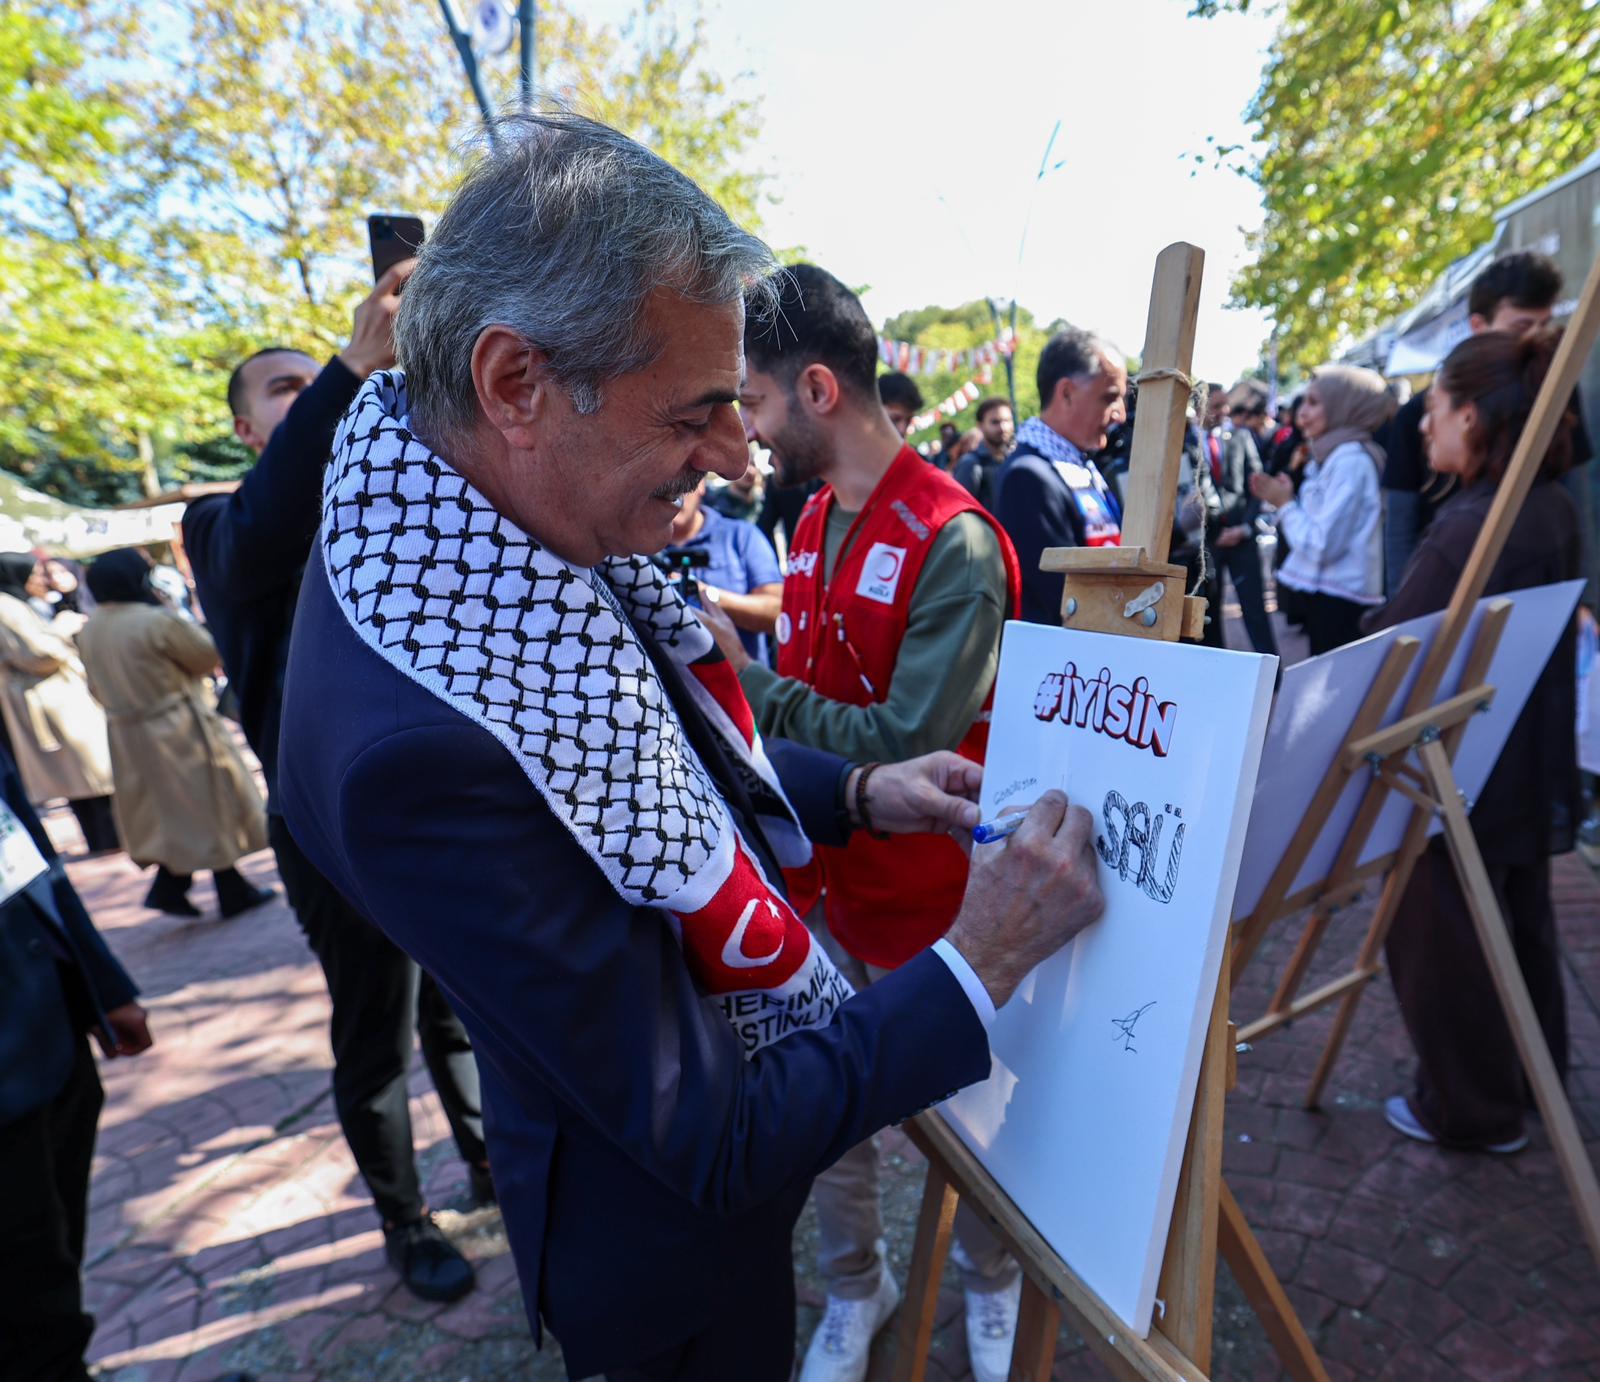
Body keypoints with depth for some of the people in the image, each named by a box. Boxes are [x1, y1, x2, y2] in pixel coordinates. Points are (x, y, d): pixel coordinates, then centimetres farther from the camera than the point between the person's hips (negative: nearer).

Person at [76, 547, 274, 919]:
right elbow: (207, 653, -9)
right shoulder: (156, 621, -21)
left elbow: (98, 687, 13)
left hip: (127, 736, 7)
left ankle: (170, 886, 17)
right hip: (181, 731, -7)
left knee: (169, 811, 20)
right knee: (211, 805, 6)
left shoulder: (89, 629, 3)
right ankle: (232, 892, 14)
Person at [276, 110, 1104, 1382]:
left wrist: (855, 793, -5)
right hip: (672, 1228, -7)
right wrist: (984, 959, -25)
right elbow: (713, 1149, -29)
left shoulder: (520, 521, -13)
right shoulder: (417, 750, -39)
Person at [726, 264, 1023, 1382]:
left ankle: (992, 1280, 48)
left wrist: (743, 675, -22)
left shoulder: (954, 542, -21)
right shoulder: (817, 522, 4)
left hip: (928, 899, -6)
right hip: (828, 879, 6)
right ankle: (856, 1284, 47)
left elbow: (909, 744, -24)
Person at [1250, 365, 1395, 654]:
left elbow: (1323, 544, -21)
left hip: (1340, 601, -9)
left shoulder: (1351, 460, -16)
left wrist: (1284, 503, -9)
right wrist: (1286, 499, 3)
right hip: (1326, 593, 9)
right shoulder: (1332, 456, 14)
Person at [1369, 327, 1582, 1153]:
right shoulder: (1553, 510, 4)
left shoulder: (1470, 525, -26)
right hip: (1527, 768, 9)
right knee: (1518, 921, 24)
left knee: (1439, 932, 8)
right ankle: (1532, 1077, 44)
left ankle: (1466, 1109, 25)